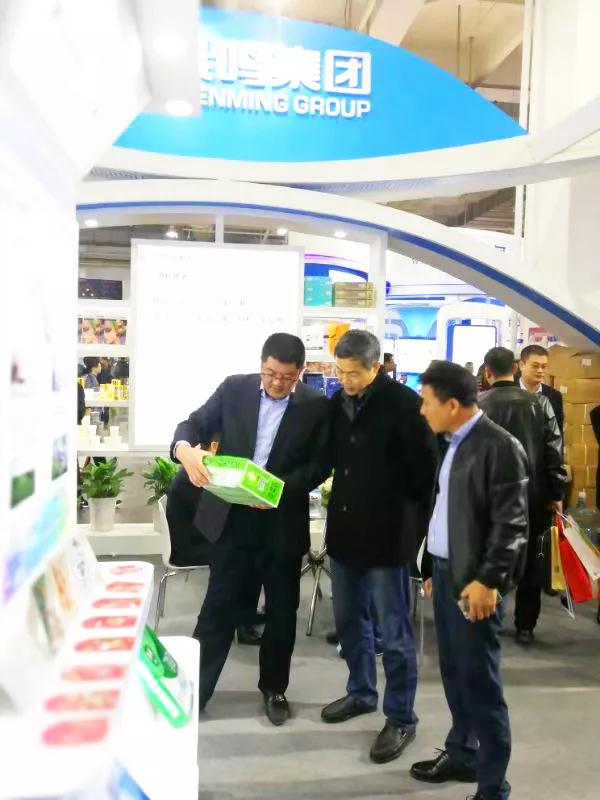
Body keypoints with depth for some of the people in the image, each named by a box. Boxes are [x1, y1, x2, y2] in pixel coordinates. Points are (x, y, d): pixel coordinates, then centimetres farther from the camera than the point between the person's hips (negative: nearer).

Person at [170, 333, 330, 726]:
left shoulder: (317, 406, -5)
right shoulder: (234, 388, 0)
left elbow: (318, 466, -7)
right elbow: (195, 423, -2)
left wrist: (279, 489, -22)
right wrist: (185, 449, -25)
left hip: (282, 521, 0)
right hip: (231, 515, 1)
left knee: (282, 609, 13)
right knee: (219, 605, 10)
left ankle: (275, 688, 34)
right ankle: (195, 689, 25)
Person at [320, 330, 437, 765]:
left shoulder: (405, 404, -14)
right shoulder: (339, 401, 4)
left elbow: (425, 472, -11)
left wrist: (412, 524, -9)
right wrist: (340, 506, 8)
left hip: (388, 534, -6)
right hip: (345, 530, 7)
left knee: (395, 634, 6)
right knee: (350, 621, 20)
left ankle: (401, 718, 23)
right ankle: (361, 693, 40)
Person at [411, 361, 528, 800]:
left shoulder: (500, 446, -15)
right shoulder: (454, 443, 11)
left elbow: (511, 522, -17)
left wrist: (488, 580, -19)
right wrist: (434, 567, 17)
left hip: (474, 581, -8)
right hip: (445, 572, 8)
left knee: (480, 684, 1)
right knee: (454, 674, 19)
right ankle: (462, 753, 36)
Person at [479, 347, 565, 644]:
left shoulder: (477, 405, -6)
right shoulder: (539, 403, -3)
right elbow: (554, 450, -4)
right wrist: (556, 494, 3)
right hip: (532, 495, 1)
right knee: (528, 563, 12)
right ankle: (525, 626, 19)